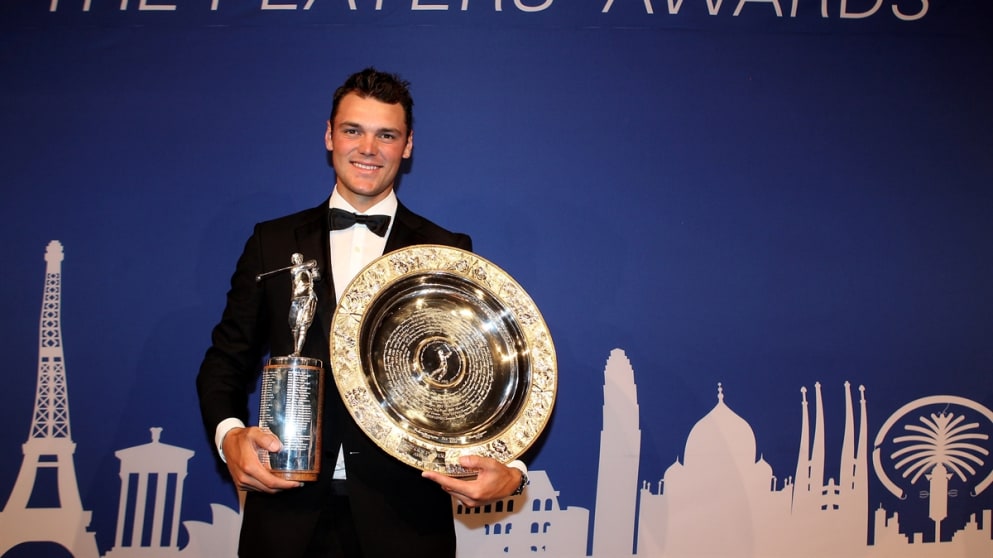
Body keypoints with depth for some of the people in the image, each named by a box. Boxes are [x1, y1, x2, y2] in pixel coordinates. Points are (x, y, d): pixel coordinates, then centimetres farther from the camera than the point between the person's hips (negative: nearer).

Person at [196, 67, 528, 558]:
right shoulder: (273, 242, 6)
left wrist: (510, 469, -18)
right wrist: (230, 435, -11)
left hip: (404, 517, -1)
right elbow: (227, 360, 8)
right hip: (288, 511, 1)